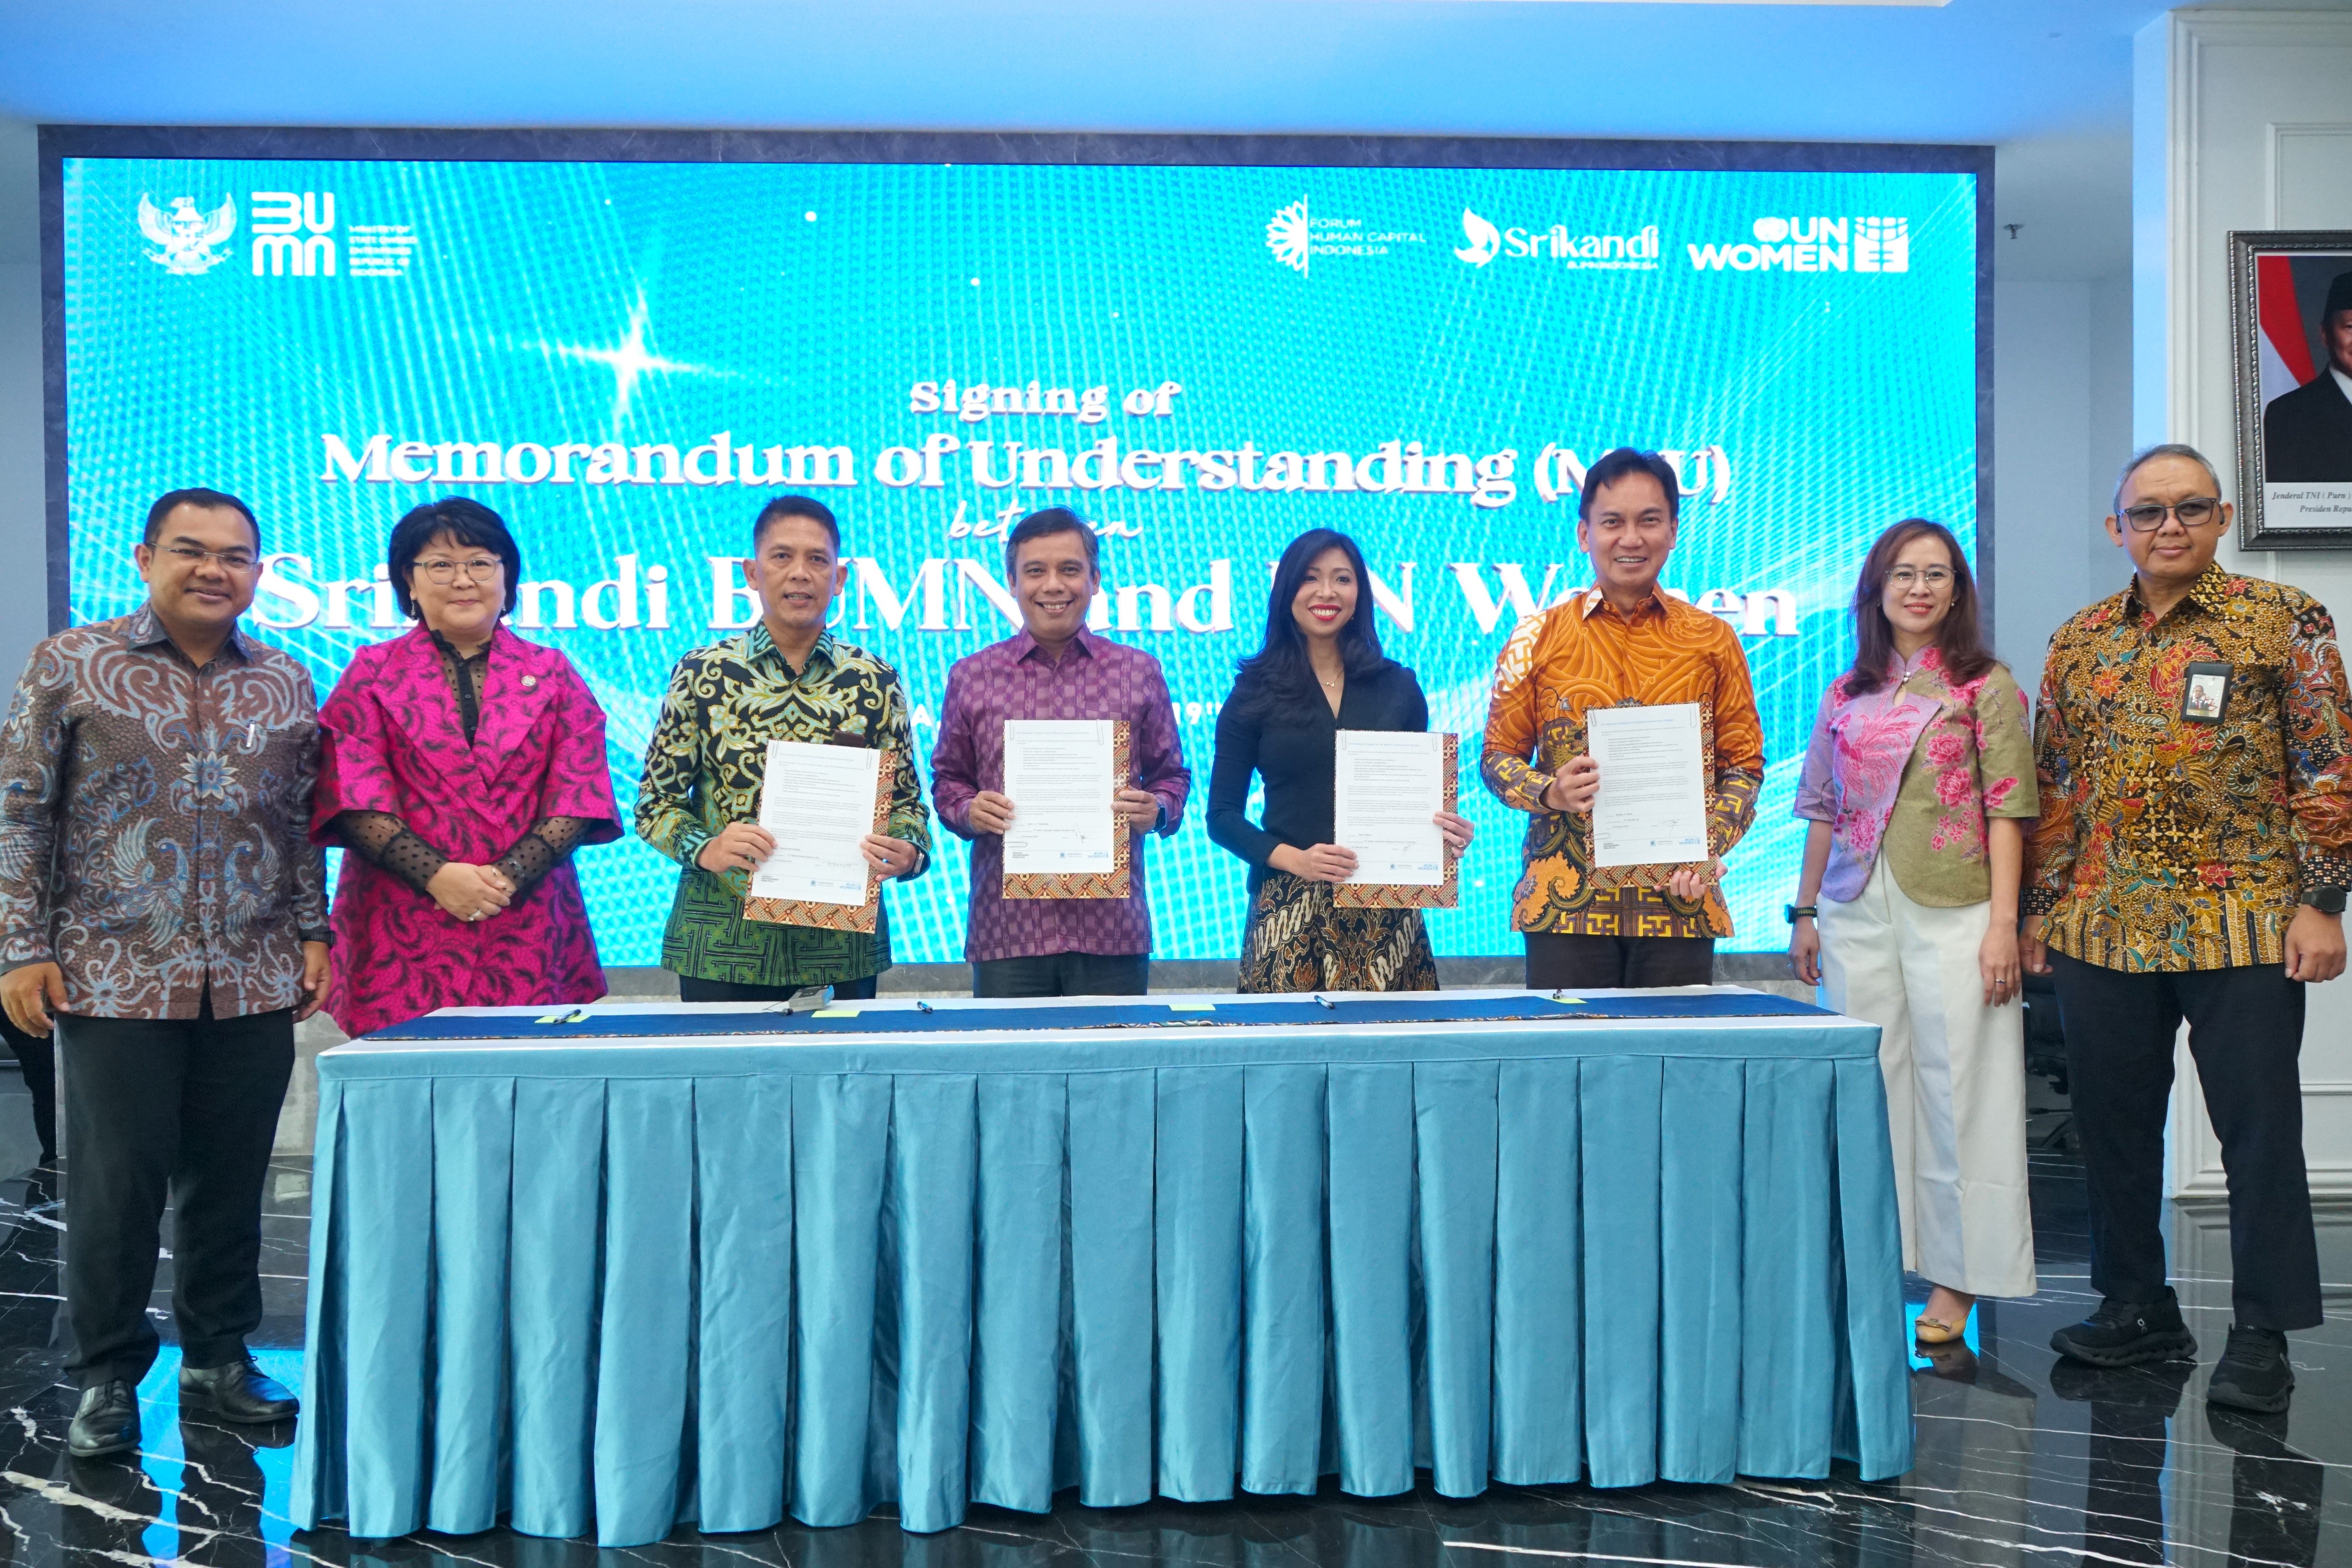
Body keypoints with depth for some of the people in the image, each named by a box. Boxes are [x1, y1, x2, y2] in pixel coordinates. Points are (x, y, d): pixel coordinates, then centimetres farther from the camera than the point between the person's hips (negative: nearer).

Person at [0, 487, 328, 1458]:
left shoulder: (287, 685, 10)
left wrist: (312, 934, 8)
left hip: (254, 982, 3)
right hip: (115, 978, -2)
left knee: (231, 1181, 9)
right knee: (116, 1185, 3)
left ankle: (220, 1358, 24)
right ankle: (105, 1378, 19)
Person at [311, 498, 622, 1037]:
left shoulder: (553, 676, 11)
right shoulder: (372, 674, 9)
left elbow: (578, 796, 3)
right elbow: (353, 798, -1)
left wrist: (507, 876, -11)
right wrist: (436, 875, -14)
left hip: (528, 933, 1)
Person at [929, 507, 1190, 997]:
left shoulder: (1140, 672, 8)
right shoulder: (970, 677, 8)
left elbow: (1171, 774, 13)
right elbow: (948, 780, 14)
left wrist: (1156, 810, -7)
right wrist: (968, 811, -6)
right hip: (1006, 927, 0)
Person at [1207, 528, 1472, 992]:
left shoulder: (1398, 687, 10)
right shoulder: (1256, 692, 4)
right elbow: (1223, 815, 2)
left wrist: (1444, 831, -6)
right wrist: (1295, 859, -13)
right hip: (1287, 910, -1)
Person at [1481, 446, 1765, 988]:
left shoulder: (1712, 640, 9)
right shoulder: (1539, 637, 5)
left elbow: (1744, 764, 10)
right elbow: (1498, 759, 8)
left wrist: (1709, 847, -7)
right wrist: (1549, 792, -13)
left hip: (1679, 901, 1)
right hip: (1568, 900, -1)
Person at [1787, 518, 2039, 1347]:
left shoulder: (1987, 689, 2)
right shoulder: (1846, 695, 12)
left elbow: (2006, 813, -3)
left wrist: (2003, 922, -10)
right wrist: (1803, 915, 11)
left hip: (1952, 912, -3)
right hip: (1856, 913, 3)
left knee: (1955, 1084, 0)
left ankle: (1954, 1278, 10)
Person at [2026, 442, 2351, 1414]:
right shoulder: (2079, 643, 10)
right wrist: (2041, 906, 11)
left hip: (2244, 926, -4)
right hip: (2102, 928, 4)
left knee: (2260, 1131, 2)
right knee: (2113, 1128, 10)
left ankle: (2263, 1335, 14)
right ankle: (2137, 1310, 25)